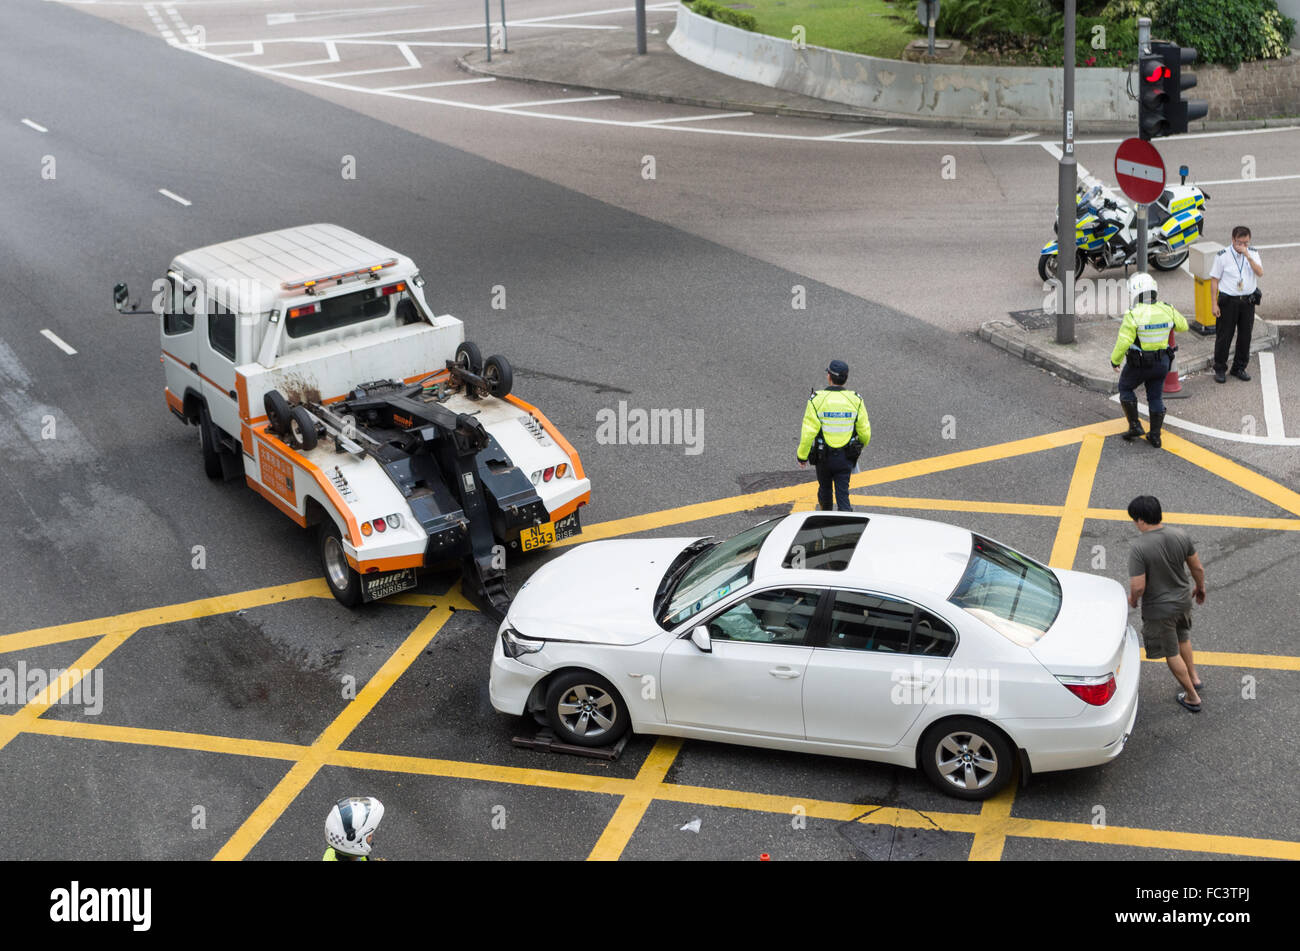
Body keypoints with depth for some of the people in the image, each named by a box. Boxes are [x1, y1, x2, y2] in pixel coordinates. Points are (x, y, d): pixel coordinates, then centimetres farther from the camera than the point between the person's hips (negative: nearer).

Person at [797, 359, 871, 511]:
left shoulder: (817, 400, -15)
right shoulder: (855, 400, -8)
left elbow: (808, 432, -16)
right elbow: (865, 432, -2)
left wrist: (802, 456, -4)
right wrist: (860, 446, 19)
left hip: (823, 457, -1)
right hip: (846, 457, 1)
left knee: (825, 487, 23)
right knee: (842, 493, 5)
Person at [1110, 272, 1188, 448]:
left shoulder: (1133, 315, -21)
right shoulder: (1166, 310, -6)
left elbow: (1123, 342, -22)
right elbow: (1183, 325, 11)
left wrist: (1115, 360, -6)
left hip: (1138, 364, -4)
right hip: (1162, 362, 4)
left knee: (1126, 388, 20)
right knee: (1156, 397, 16)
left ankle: (1135, 425, 13)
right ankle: (1155, 436, 19)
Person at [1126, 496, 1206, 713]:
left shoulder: (1139, 548, -29)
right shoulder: (1180, 536, -12)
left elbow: (1138, 586, -27)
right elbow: (1197, 568, -1)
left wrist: (1133, 600, -4)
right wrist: (1200, 588, 18)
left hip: (1159, 610, -6)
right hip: (1183, 601, 6)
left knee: (1172, 653, 14)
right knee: (1182, 637, 33)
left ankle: (1192, 697, 27)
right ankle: (1194, 678, 49)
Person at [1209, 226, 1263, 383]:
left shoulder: (1253, 254, 3)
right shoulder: (1222, 256, -7)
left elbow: (1260, 273, -12)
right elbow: (1214, 280, -5)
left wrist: (1248, 256, -22)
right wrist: (1214, 304, -9)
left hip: (1248, 301, 3)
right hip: (1228, 301, -3)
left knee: (1245, 335, 9)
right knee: (1224, 336, 0)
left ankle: (1239, 368, 24)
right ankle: (1219, 369, 13)